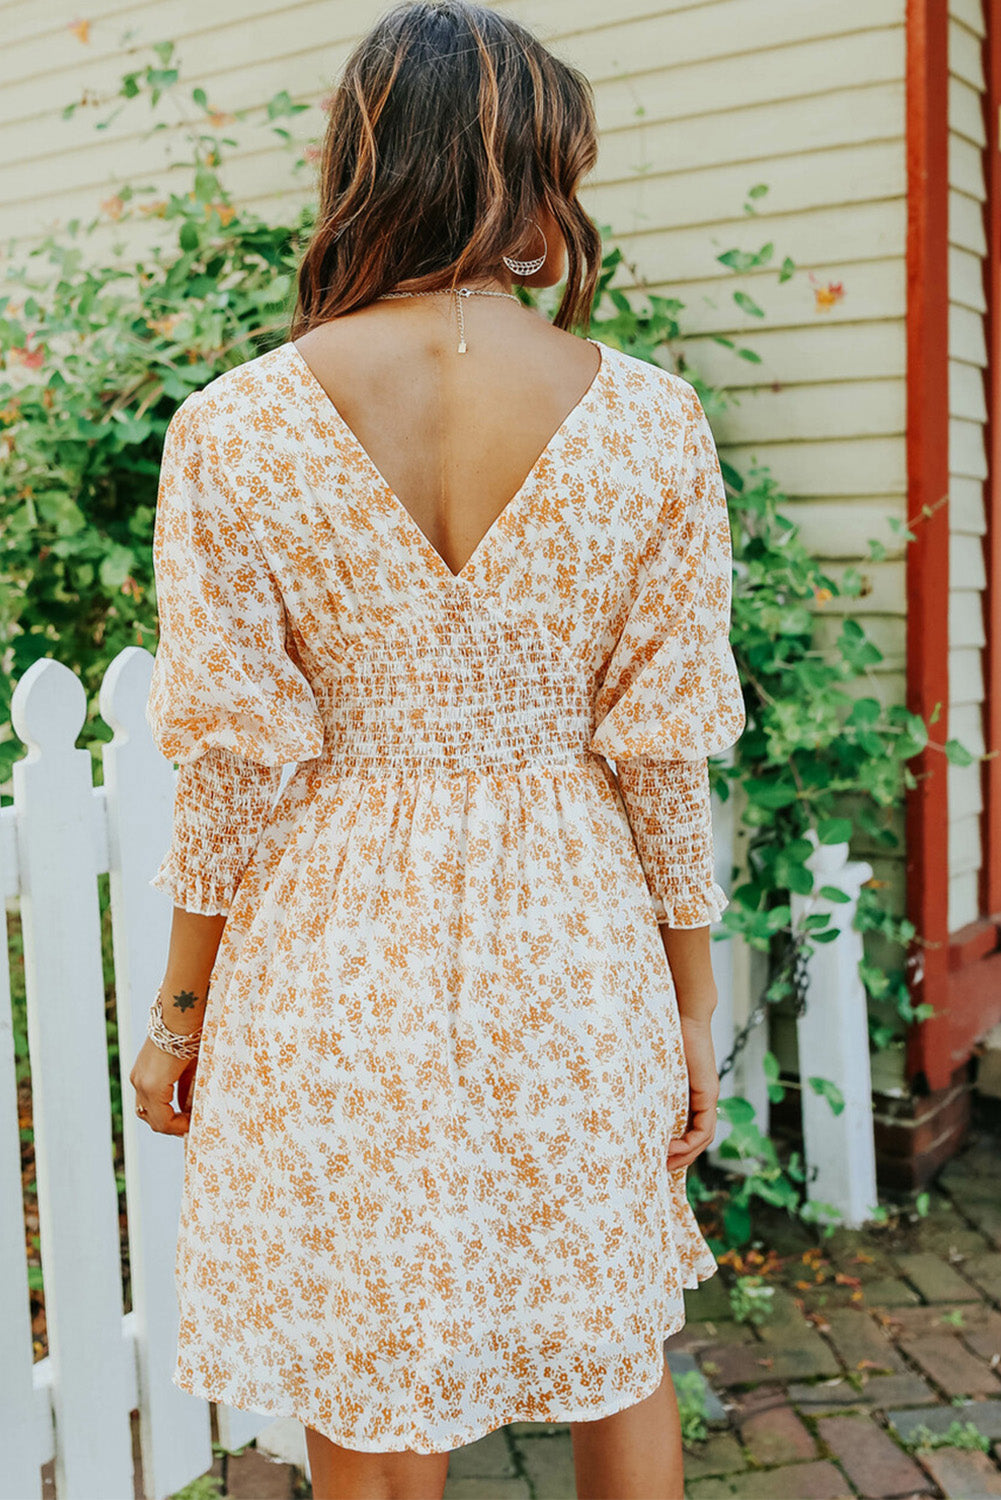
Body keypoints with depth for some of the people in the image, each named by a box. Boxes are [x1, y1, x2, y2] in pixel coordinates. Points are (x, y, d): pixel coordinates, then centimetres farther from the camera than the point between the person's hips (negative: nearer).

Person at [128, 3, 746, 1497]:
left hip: (332, 959, 0)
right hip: (571, 951, 1)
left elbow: (236, 770, -8)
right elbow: (663, 759, -6)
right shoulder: (649, 422, -9)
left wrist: (178, 1008, 6)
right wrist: (693, 1007, 6)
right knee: (613, 1348, 25)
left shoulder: (233, 428, -11)